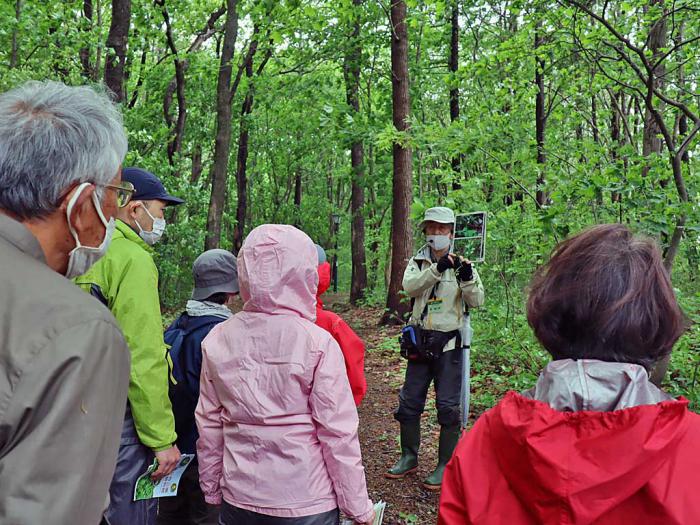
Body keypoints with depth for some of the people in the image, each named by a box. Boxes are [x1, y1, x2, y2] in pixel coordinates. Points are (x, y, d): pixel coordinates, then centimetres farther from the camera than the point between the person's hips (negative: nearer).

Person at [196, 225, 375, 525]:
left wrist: (211, 489, 14)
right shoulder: (318, 344, -17)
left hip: (238, 500, 3)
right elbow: (338, 433, -14)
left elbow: (208, 426, 2)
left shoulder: (217, 341, -5)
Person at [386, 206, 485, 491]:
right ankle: (409, 458, 27)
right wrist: (436, 268, -29)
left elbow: (477, 301, -8)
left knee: (448, 404, -1)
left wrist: (468, 278, -27)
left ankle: (446, 465, 13)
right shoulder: (418, 262, 6)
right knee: (409, 401, 10)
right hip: (420, 339, 3)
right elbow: (409, 286, -16)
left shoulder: (461, 264, 1)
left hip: (449, 342, -3)